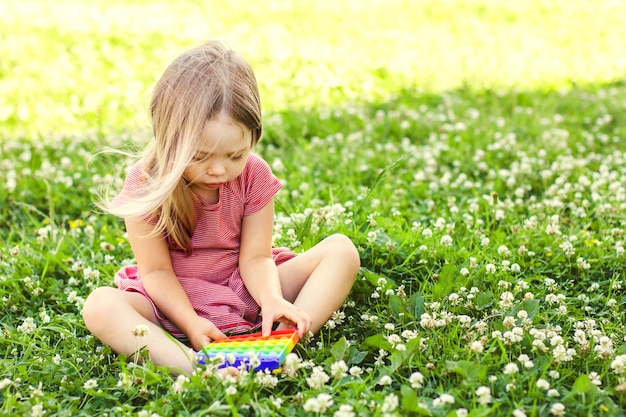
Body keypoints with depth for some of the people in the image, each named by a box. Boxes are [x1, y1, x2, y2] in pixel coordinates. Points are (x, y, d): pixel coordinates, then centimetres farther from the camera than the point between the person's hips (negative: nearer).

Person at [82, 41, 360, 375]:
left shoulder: (254, 175, -10)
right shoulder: (146, 184, -17)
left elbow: (255, 257, -10)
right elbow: (156, 270, -14)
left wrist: (272, 300, -30)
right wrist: (190, 323, -29)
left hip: (244, 290, 2)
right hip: (173, 300, -2)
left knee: (341, 250, -15)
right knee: (99, 306, -32)